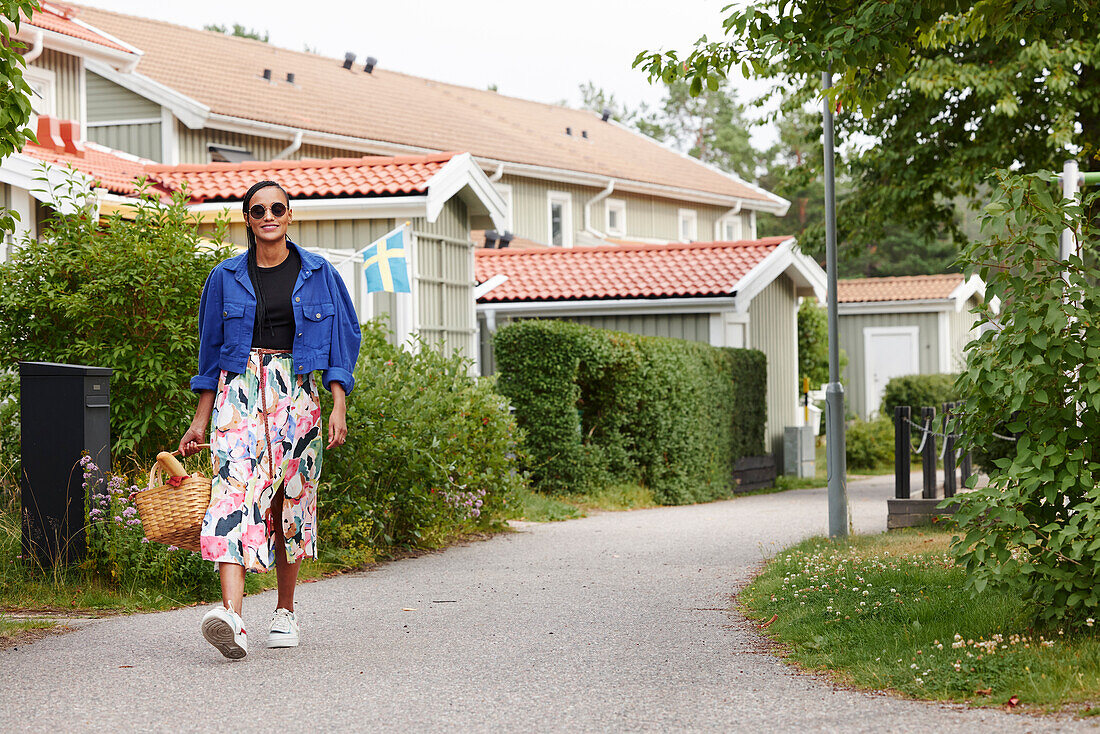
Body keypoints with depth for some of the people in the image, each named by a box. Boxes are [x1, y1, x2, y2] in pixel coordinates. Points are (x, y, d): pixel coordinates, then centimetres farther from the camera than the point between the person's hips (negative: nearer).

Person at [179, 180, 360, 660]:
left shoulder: (318, 274, 7)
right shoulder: (227, 277, 8)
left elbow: (342, 341, 8)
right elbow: (211, 351, 13)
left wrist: (339, 407, -3)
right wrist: (200, 421, 10)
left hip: (295, 394, 1)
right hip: (239, 393, -1)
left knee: (291, 502, 4)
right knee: (234, 493, -18)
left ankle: (285, 612, 21)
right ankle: (232, 619, -32)